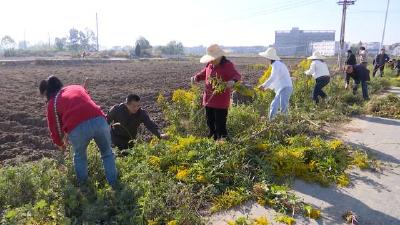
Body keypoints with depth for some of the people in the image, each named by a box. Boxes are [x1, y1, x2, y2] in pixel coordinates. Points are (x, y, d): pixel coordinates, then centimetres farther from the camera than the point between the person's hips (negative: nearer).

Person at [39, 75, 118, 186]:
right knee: (107, 153, 24)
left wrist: (60, 144, 51)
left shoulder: (52, 103, 24)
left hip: (78, 128, -2)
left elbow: (54, 127, 30)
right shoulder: (77, 87, 33)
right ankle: (114, 184, 26)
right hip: (99, 120, 2)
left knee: (79, 157, 29)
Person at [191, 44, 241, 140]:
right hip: (208, 100, 8)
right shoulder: (209, 65, 8)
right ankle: (213, 137, 40)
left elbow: (237, 76, -23)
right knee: (210, 122, 20)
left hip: (221, 102, -7)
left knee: (220, 124, -1)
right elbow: (202, 74, 21)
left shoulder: (228, 65, -12)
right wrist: (196, 77, -2)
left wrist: (233, 81, -47)